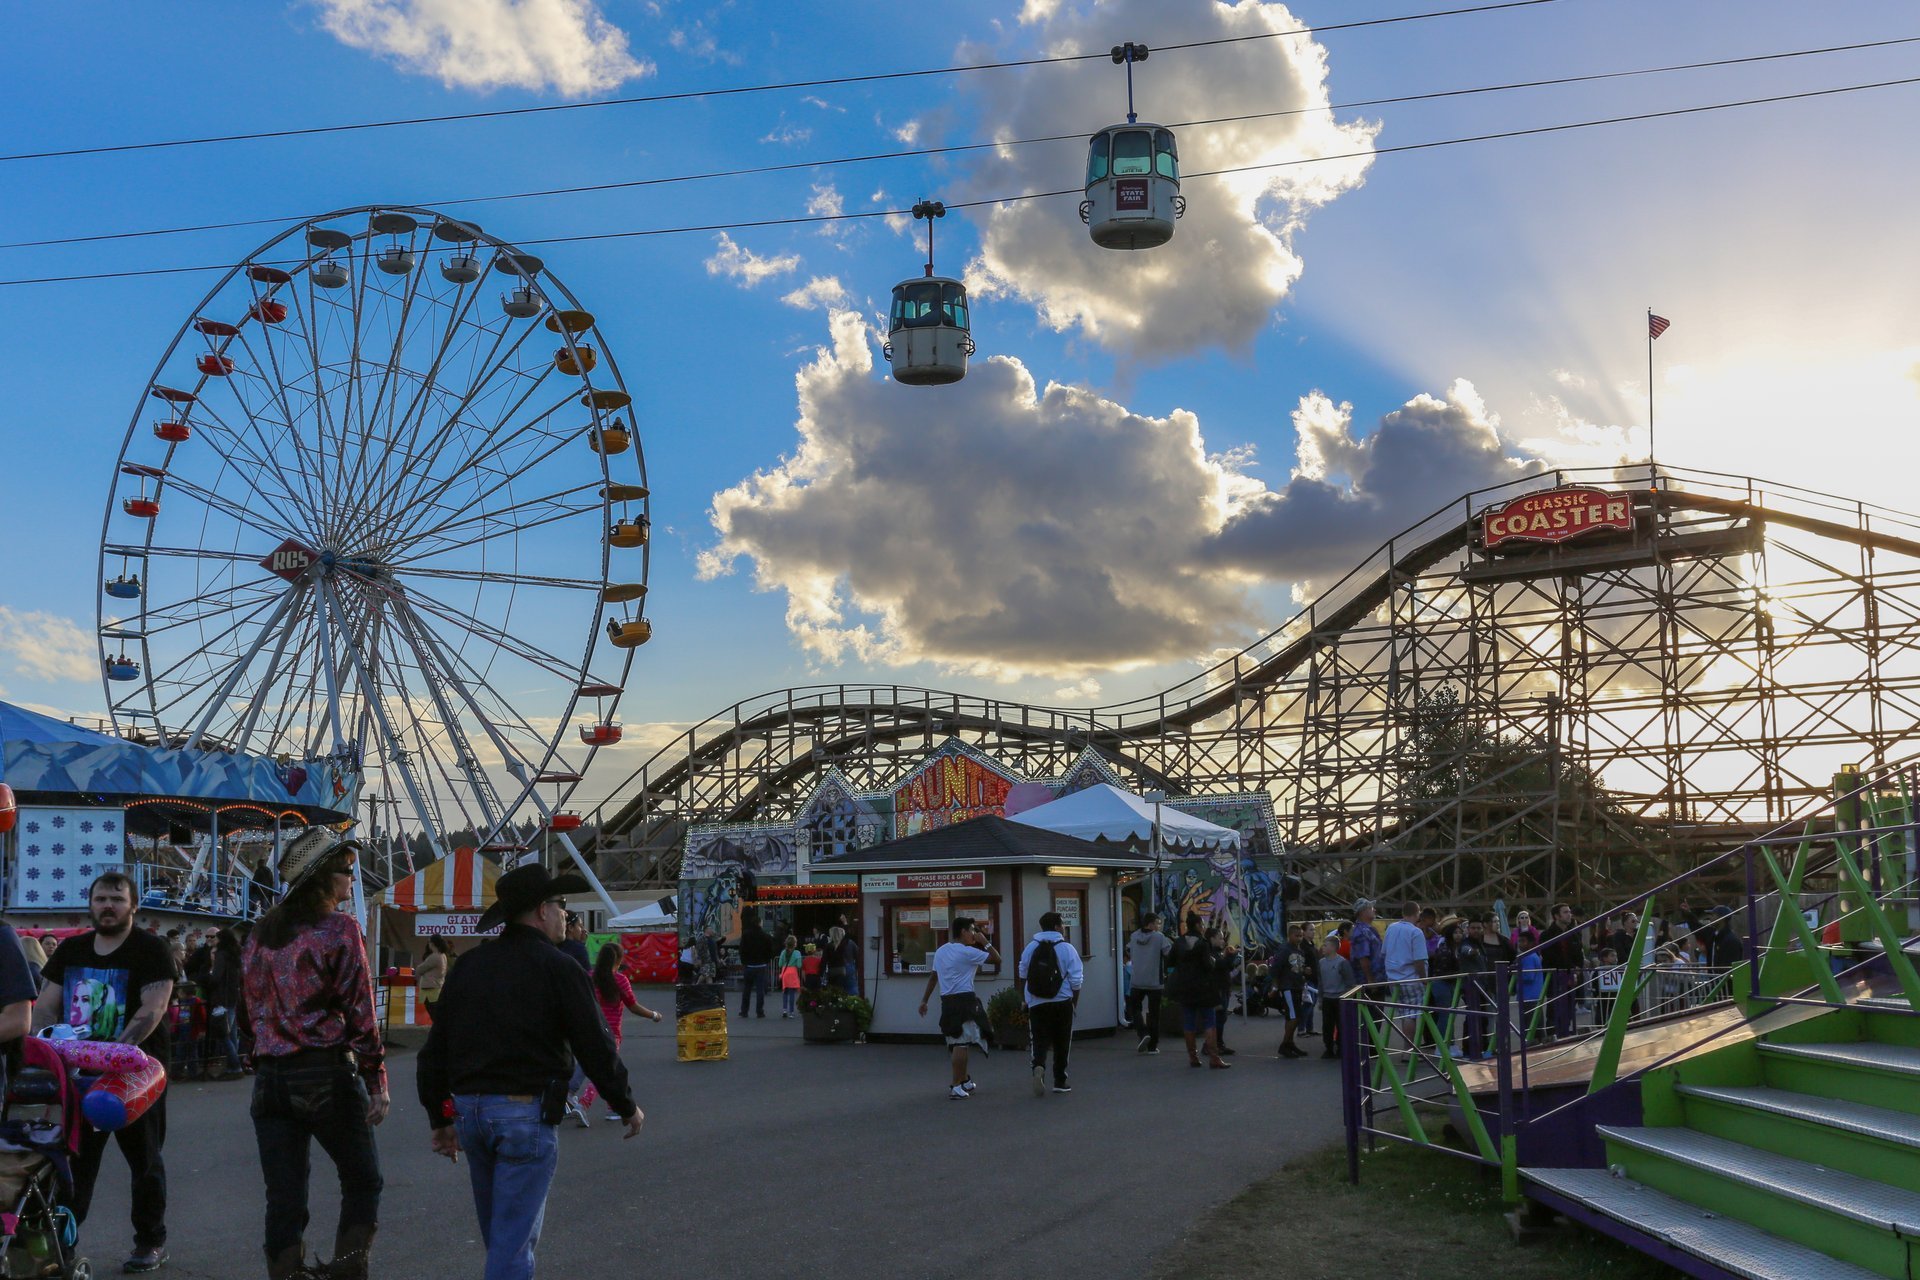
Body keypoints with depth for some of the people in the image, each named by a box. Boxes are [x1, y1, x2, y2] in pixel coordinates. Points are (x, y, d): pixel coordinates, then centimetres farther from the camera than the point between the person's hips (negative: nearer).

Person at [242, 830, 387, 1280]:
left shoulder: (261, 934, 12)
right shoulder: (339, 929, -7)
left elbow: (256, 1011, 13)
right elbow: (360, 1012, -9)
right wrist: (376, 1082, -4)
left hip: (269, 1077, 5)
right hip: (329, 1074, -5)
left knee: (283, 1204, 7)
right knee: (363, 1183, 10)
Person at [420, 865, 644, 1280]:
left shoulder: (469, 965, 10)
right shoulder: (559, 969, -8)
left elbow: (434, 1050, 12)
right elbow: (596, 1047, -8)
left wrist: (440, 1119, 21)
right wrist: (627, 1106, 6)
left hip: (469, 1110, 6)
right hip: (527, 1112, -6)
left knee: (500, 1233, 21)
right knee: (513, 1240, -1)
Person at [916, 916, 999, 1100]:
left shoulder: (941, 951, 13)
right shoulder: (967, 952, -10)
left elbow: (933, 976, 16)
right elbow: (997, 959, -9)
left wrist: (924, 1000, 19)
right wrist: (985, 942, 2)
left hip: (947, 1001, 8)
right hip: (964, 1000, -8)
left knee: (955, 1043, 17)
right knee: (962, 1044, -6)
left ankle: (964, 1080, 31)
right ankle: (956, 1086, -7)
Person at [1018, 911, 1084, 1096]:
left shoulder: (1031, 947, 2)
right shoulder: (1066, 948, -7)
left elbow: (1023, 975, 11)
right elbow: (1076, 980, -7)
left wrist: (1025, 998, 24)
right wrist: (1075, 1002, 6)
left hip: (1036, 1004, 2)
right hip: (1062, 1003, -1)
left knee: (1040, 1040, 2)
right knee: (1061, 1044, 11)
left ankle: (1038, 1066, -26)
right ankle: (1060, 1082, 18)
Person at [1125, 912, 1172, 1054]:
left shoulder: (1133, 937, 2)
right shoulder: (1159, 937, -11)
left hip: (1137, 982, 2)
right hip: (1155, 982, -2)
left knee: (1134, 1008, 16)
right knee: (1153, 1013, 8)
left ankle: (1143, 1033, -7)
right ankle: (1152, 1046, 10)